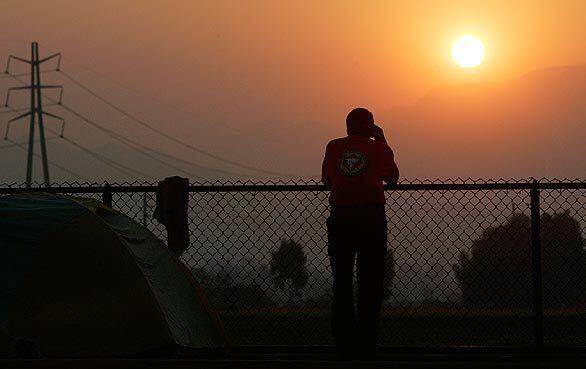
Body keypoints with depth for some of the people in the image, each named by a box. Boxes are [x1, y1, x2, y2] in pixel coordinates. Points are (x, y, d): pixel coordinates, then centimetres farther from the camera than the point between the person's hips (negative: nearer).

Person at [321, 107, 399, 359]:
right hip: (371, 218, -1)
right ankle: (366, 346, -4)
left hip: (340, 218, 1)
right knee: (370, 281, 1)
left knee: (342, 282, 6)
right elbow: (392, 177, 17)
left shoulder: (334, 147, 5)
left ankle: (344, 346, 1)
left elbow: (326, 180, 13)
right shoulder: (378, 148, 3)